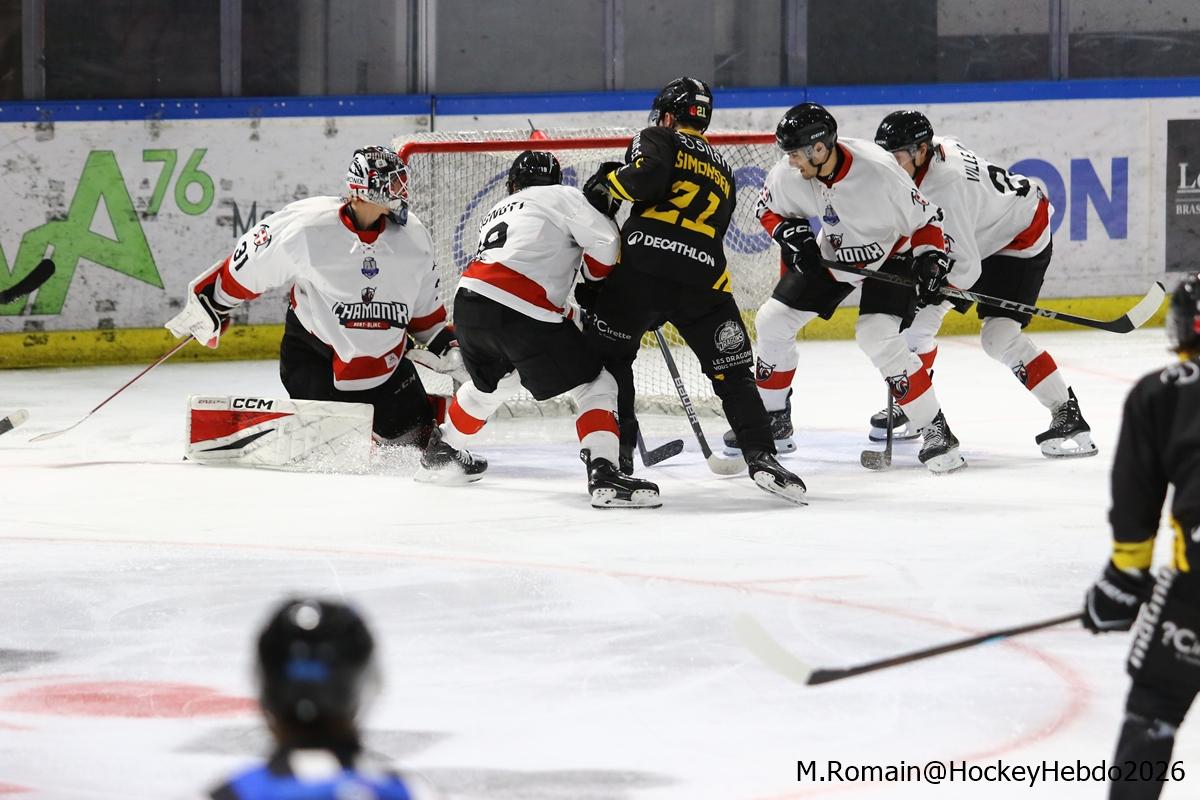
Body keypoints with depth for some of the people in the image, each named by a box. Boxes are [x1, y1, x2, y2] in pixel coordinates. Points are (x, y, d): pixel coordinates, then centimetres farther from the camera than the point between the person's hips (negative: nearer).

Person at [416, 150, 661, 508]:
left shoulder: (497, 213, 33)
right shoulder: (561, 195, 12)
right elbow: (604, 241, 2)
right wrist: (596, 279, 21)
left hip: (468, 303, 7)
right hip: (518, 311, -7)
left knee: (493, 381, 37)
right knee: (594, 384, -1)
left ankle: (441, 453, 51)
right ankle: (603, 476, -20)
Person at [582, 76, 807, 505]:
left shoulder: (657, 140, 14)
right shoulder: (724, 173, 31)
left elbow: (646, 177, -10)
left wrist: (607, 183, 10)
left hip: (641, 264, -3)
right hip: (703, 277, 3)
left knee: (609, 357, 17)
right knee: (732, 373, 8)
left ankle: (617, 453, 12)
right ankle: (761, 456, -9)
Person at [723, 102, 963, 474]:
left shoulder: (878, 172, -34)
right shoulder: (789, 173, -20)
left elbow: (924, 218, -20)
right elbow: (769, 210, 1)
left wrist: (931, 260, -30)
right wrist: (791, 233, -17)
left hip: (889, 255, -6)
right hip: (831, 253, 6)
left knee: (879, 338, -26)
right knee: (773, 320, 2)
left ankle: (936, 431, -17)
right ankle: (773, 422, 20)